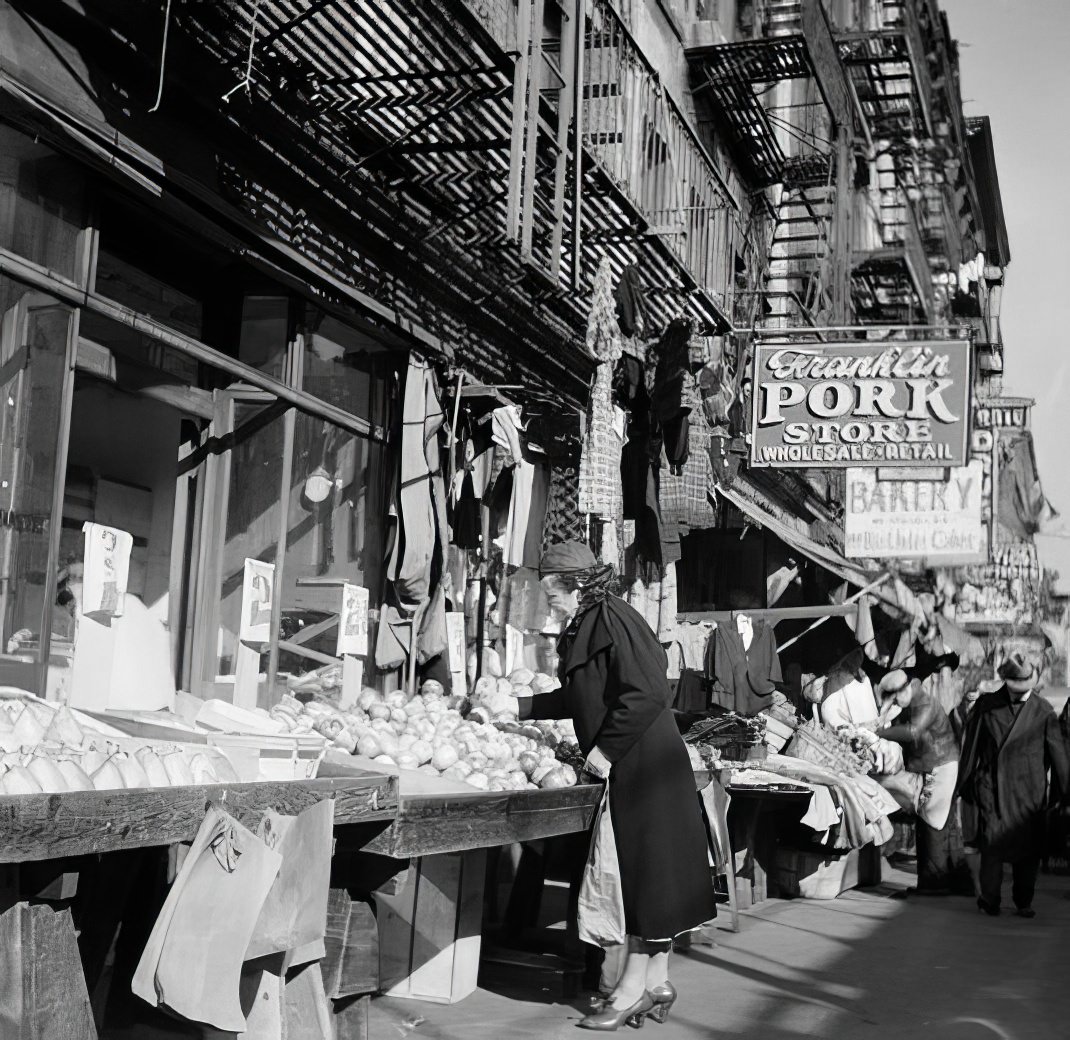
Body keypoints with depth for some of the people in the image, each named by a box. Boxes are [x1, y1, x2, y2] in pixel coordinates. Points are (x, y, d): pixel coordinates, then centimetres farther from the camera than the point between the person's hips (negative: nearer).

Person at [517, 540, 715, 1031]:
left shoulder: (614, 620, -16)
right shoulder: (586, 627, 14)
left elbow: (647, 694, -23)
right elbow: (578, 699, 24)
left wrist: (607, 749, -19)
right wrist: (518, 706, 21)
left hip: (646, 764, -10)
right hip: (627, 768, 10)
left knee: (647, 867, -2)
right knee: (644, 869, 12)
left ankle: (635, 985, 6)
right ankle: (656, 981, 20)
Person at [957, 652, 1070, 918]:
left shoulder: (1043, 711, 2)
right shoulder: (986, 705, 4)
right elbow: (971, 745, 10)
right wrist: (965, 784, 12)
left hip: (1030, 792, 0)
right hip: (993, 788, 0)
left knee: (1029, 848, 2)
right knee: (992, 845, -7)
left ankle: (1024, 902, 17)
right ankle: (989, 901, 6)